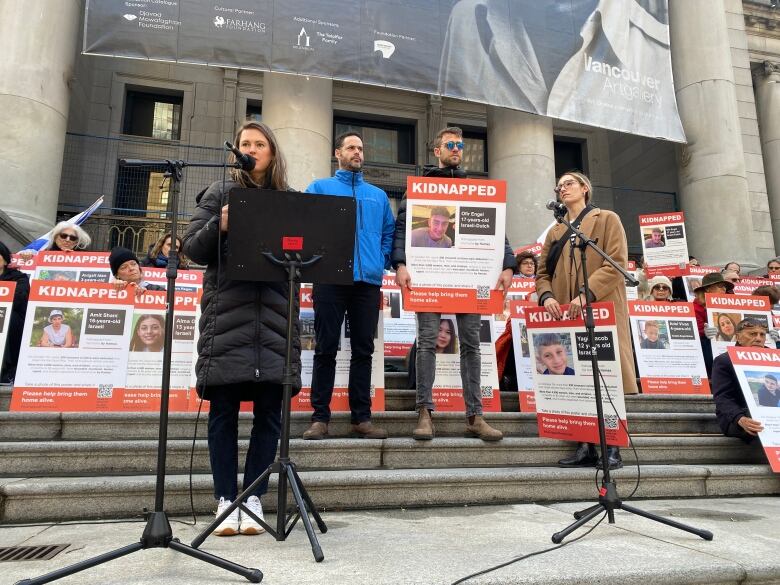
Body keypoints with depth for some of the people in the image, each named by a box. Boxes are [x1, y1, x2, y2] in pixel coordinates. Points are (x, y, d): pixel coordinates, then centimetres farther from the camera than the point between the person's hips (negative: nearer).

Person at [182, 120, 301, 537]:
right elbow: (192, 248, 5)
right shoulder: (220, 193, 11)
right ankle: (226, 500, 12)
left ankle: (253, 497, 14)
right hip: (226, 316, -1)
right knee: (223, 409, 1)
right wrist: (219, 227, -12)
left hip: (275, 317, 2)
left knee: (269, 410, 2)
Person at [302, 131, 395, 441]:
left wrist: (380, 262, 6)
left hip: (368, 280, 3)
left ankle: (362, 417, 10)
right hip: (330, 279, -3)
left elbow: (389, 232, 21)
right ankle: (320, 417, 4)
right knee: (326, 348, -3)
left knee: (363, 349, 3)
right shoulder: (320, 188, 13)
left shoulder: (378, 195, 23)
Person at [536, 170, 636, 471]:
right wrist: (546, 296, -7)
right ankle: (586, 445, 6)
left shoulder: (607, 219, 7)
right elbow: (543, 272, 15)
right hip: (565, 314, 4)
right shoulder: (555, 232, 23)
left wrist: (586, 294, -18)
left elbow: (617, 263, -6)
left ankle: (611, 447, 1)